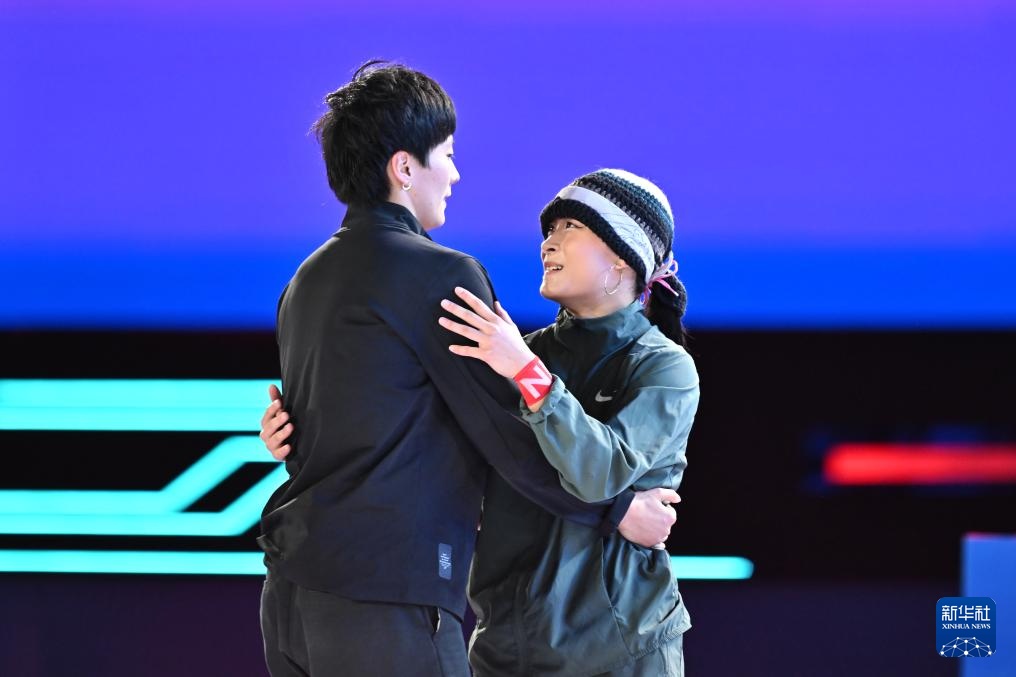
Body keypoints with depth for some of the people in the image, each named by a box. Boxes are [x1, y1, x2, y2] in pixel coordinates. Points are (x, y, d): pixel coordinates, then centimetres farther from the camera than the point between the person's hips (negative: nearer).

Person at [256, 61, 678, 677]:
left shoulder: (307, 281, 16)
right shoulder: (440, 275, -9)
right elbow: (504, 425, -8)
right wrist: (616, 510, 4)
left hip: (292, 590, 8)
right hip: (386, 597, -8)